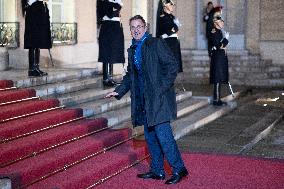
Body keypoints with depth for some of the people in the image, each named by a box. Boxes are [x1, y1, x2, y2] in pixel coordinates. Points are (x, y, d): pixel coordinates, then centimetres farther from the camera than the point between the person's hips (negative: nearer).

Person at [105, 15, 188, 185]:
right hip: (143, 100, 8)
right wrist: (119, 91, 16)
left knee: (163, 134, -11)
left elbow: (173, 65, -12)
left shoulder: (157, 44, -7)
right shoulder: (132, 50, 16)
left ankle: (179, 169, -1)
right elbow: (130, 75, 25)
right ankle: (157, 171, 21)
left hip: (159, 98, -8)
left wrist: (162, 88, -16)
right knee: (150, 136, 11)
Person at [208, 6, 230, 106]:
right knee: (217, 80, -6)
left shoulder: (221, 32, 14)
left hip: (222, 57, 9)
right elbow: (217, 46, -22)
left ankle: (218, 99, 17)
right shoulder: (214, 33, -14)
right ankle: (216, 100, -2)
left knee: (220, 79, 12)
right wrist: (226, 39, -14)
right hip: (217, 57, -9)